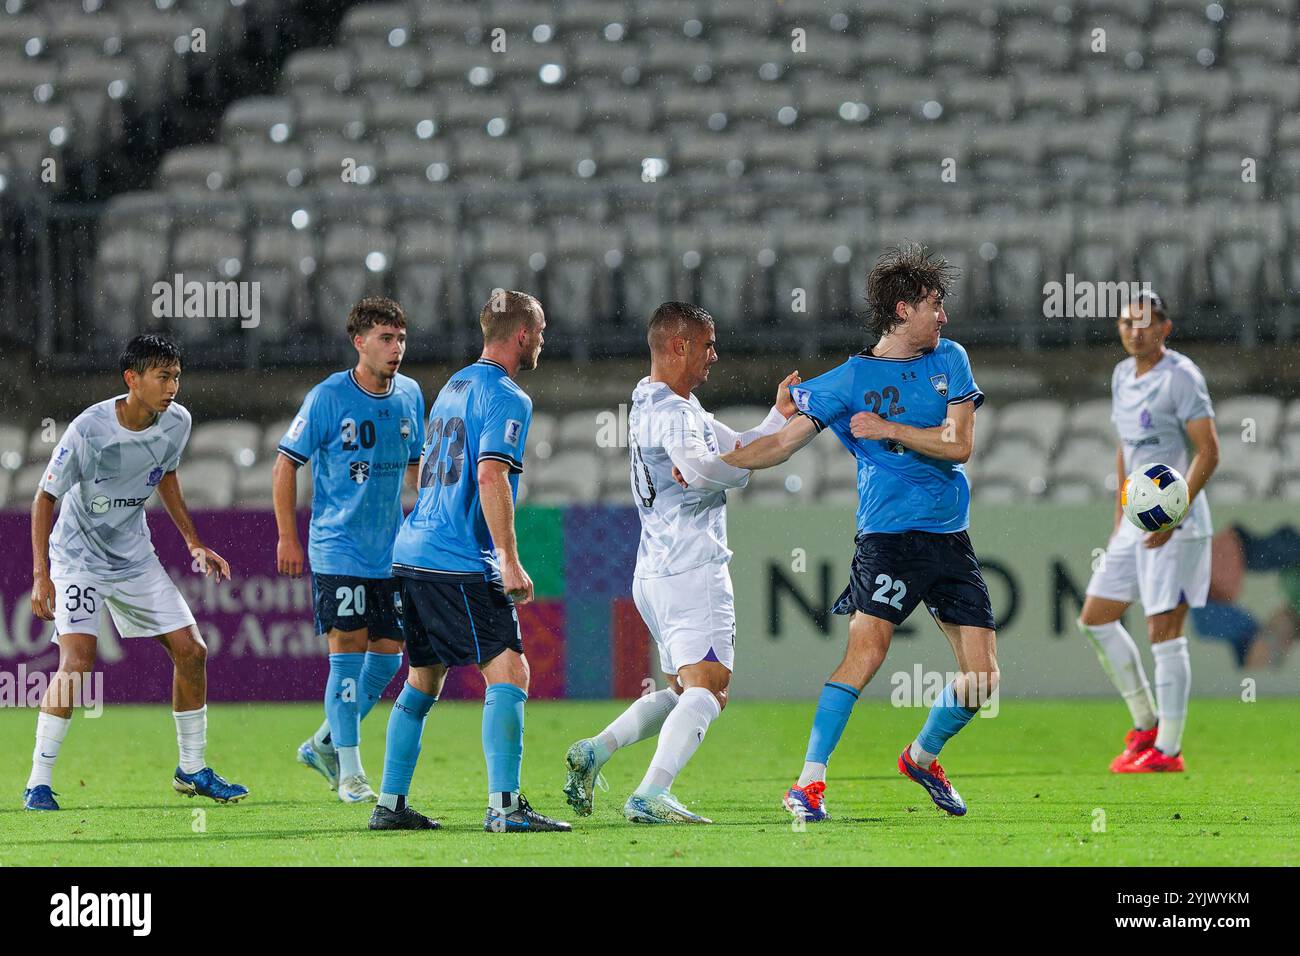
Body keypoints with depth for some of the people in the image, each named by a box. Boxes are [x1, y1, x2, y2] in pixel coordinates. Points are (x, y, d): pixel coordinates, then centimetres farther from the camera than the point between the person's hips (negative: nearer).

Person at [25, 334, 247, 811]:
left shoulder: (176, 423, -8)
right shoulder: (89, 430, -25)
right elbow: (45, 497, -16)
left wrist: (193, 543, 12)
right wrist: (41, 575, -21)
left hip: (135, 555, 6)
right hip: (78, 555, -6)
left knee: (191, 651, 2)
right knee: (77, 663, -22)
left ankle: (192, 770, 19)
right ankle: (38, 784, -14)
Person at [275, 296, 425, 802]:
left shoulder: (410, 395, 6)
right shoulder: (328, 398, -10)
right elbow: (286, 463, -3)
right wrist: (287, 536, -5)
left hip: (392, 552, 6)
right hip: (338, 550, -6)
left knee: (388, 654, 5)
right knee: (348, 652, -7)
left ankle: (325, 743, 24)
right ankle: (349, 771, -1)